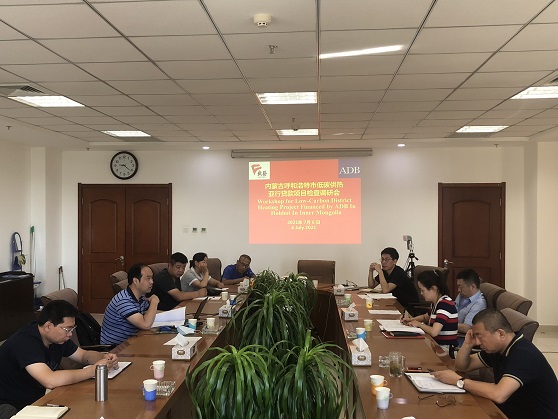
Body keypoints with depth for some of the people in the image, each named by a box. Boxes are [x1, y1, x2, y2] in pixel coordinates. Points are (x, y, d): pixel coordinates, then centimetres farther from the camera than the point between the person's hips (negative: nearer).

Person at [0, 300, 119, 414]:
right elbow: (50, 381, -38)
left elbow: (84, 355, 13)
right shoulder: (25, 341, -27)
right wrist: (93, 370, -31)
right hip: (10, 406, -7)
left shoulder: (59, 337, -1)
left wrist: (104, 357, -9)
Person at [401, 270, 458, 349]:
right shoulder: (435, 303, 8)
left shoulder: (445, 304, -21)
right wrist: (411, 319, 10)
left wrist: (419, 324, -11)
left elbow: (434, 332, -30)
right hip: (436, 343, 8)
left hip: (446, 348, -8)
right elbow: (426, 317, 29)